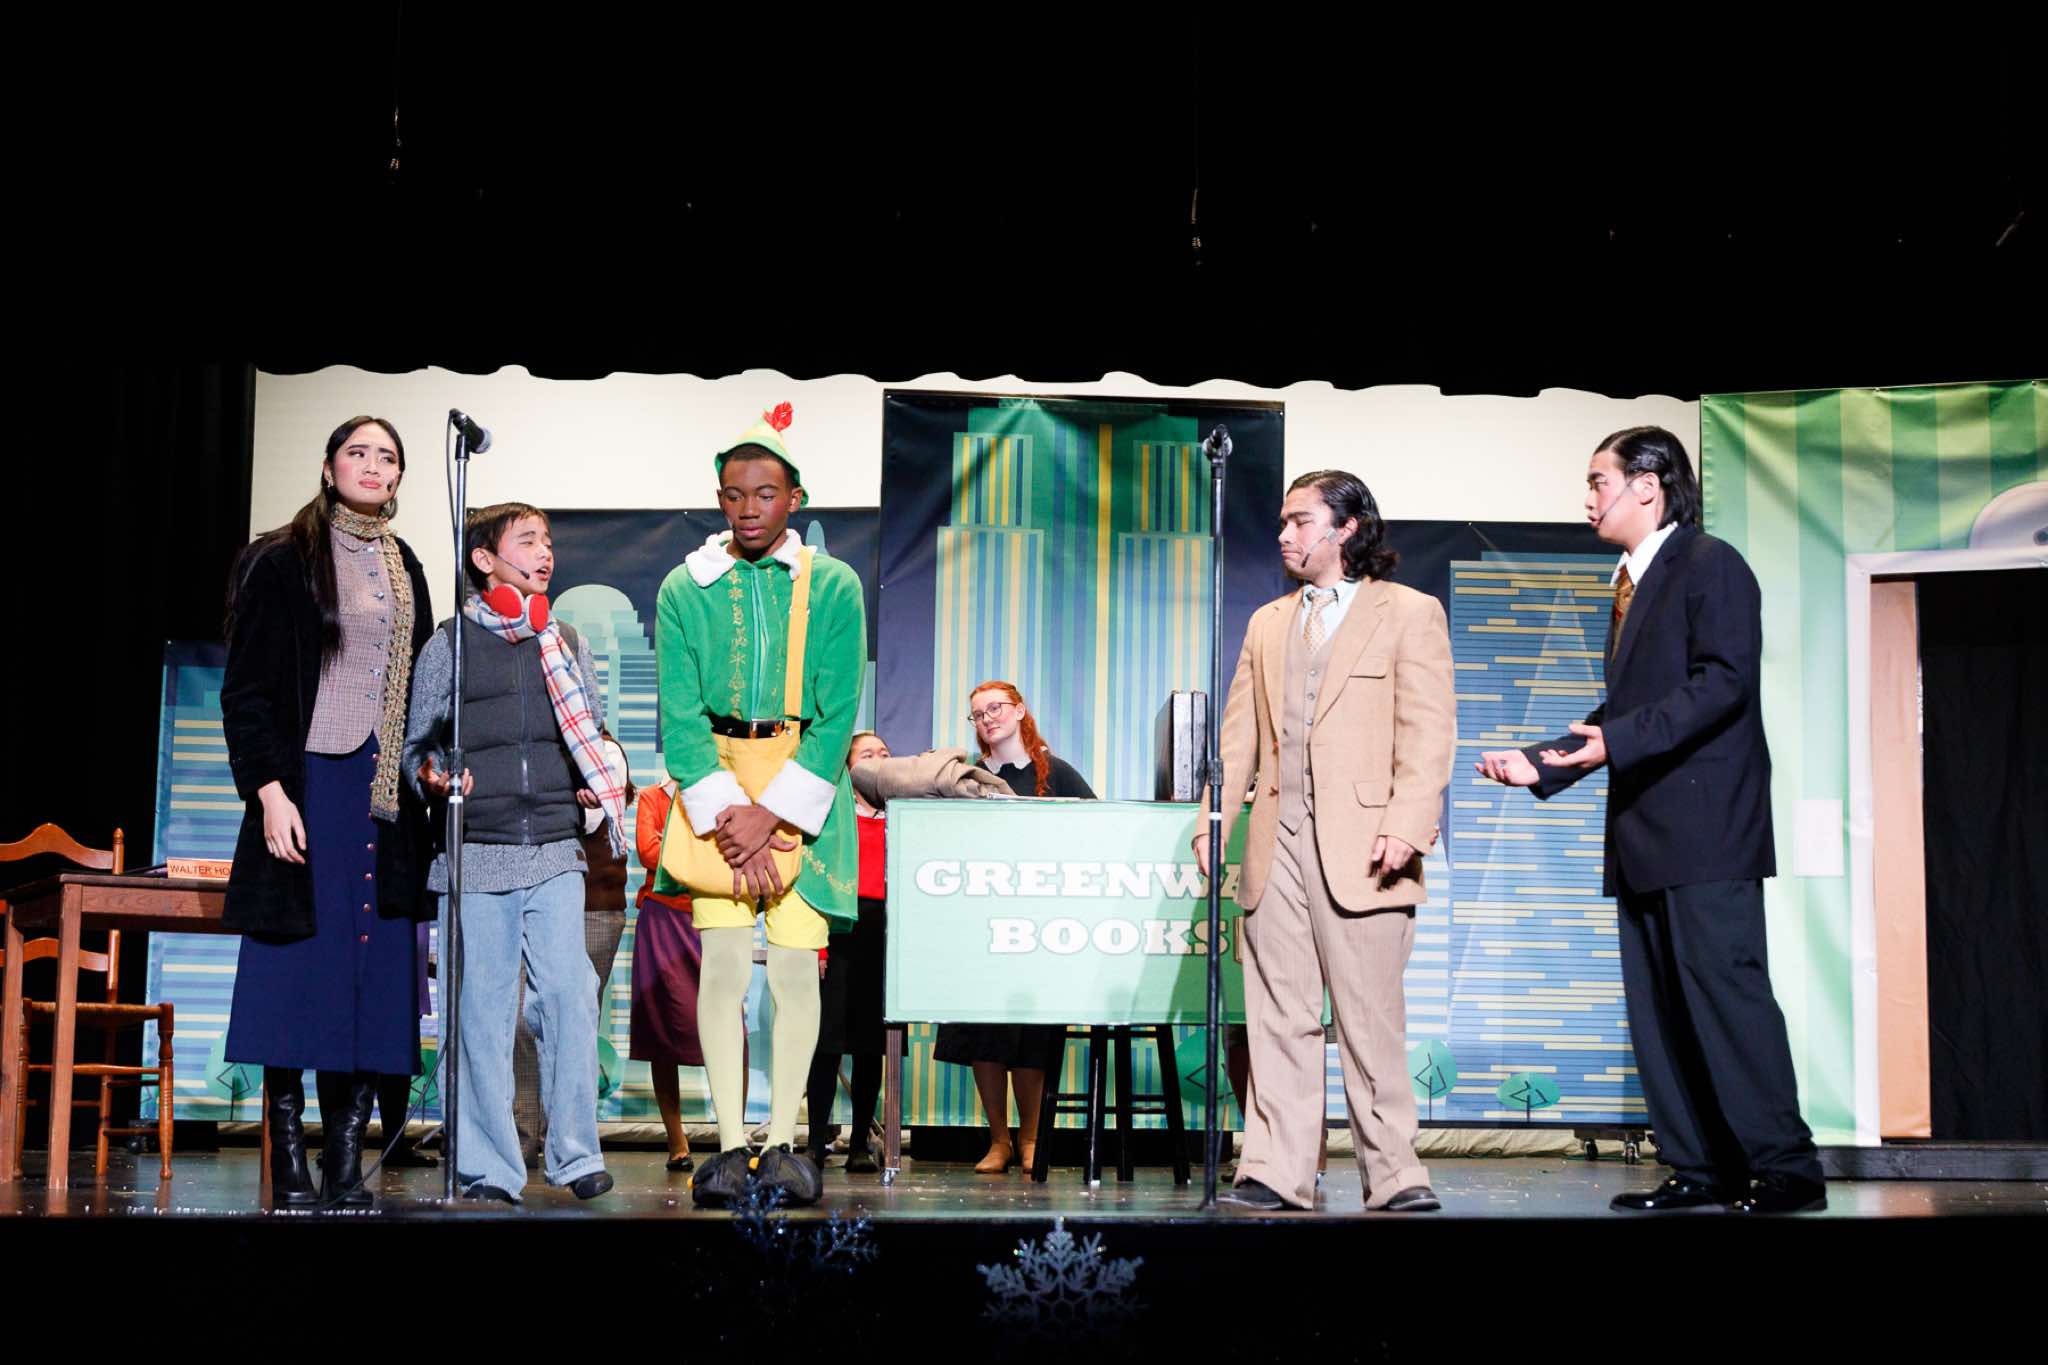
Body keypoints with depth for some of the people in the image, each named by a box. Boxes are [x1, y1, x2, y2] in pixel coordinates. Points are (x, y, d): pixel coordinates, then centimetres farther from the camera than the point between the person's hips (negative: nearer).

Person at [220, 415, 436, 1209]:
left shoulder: (405, 571, 16)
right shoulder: (282, 562, 0)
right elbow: (247, 689, -5)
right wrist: (270, 791, -14)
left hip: (388, 790, 5)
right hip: (310, 782, -5)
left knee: (377, 979, 0)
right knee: (303, 967, -6)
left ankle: (347, 1164, 3)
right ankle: (289, 1166, 0)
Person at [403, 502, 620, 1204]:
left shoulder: (567, 645, 15)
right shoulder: (450, 644, 6)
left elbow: (594, 735, 23)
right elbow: (418, 742, 6)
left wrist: (601, 785, 4)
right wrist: (433, 777, -14)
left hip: (555, 855, 2)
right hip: (476, 853, -2)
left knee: (569, 996, -7)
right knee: (482, 1007, -1)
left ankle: (573, 1153, 2)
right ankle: (489, 1165, 7)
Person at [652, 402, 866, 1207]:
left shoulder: (833, 588, 2)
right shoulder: (686, 589, 5)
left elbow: (837, 717, -4)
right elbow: (679, 718, 0)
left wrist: (772, 813, -13)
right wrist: (726, 813, -12)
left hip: (804, 790, -1)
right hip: (714, 780, 1)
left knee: (795, 961, -5)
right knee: (722, 959, -6)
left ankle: (784, 1142, 2)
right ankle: (730, 1143, -1)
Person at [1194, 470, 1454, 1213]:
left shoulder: (1409, 613, 4)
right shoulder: (1267, 624, 21)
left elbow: (1428, 733, -4)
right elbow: (1239, 734, 18)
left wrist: (1405, 826, -15)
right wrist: (1213, 822, 6)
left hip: (1359, 848, -5)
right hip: (1276, 845, 5)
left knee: (1371, 1020, -4)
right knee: (1278, 1018, 4)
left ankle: (1393, 1174, 4)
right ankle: (1277, 1174, 7)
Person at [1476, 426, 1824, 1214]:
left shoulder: (1710, 565, -5)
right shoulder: (1631, 585, 21)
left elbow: (1722, 681, -17)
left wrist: (1616, 739, -24)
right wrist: (1541, 765, 12)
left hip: (1705, 824, -9)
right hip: (1644, 831, 9)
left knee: (1723, 986, -11)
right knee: (1657, 1005, 7)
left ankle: (1784, 1170, -7)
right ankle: (1699, 1169, 11)